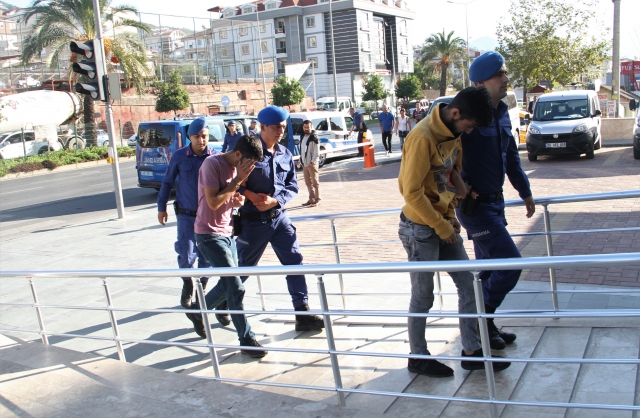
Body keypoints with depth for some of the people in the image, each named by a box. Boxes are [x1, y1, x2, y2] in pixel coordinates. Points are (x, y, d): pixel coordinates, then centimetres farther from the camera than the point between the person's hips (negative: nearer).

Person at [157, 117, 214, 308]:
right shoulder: (179, 156, -3)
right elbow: (167, 182, 8)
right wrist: (161, 207, 10)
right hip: (186, 214, 0)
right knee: (186, 255, -7)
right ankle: (187, 285, 22)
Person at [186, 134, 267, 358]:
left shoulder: (237, 167, 7)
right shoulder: (212, 164, -18)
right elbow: (213, 202, -21)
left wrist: (238, 199, -4)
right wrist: (238, 180, -20)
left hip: (227, 232, 9)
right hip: (209, 234, -9)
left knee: (227, 285, 15)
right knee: (236, 288, -10)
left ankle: (197, 311, 39)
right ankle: (247, 340, 0)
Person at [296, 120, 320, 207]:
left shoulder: (314, 138, -9)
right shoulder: (303, 137, 16)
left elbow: (317, 152, -13)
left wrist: (313, 162, -19)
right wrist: (300, 160, 15)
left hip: (312, 164, -8)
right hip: (304, 164, 8)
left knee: (314, 182, -4)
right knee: (308, 183, 11)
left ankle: (317, 199, 1)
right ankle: (311, 199, 18)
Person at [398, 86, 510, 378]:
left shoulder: (454, 134, 5)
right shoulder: (422, 138, -22)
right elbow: (412, 192, -23)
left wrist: (451, 216, 4)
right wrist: (441, 226, -17)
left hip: (445, 224, 8)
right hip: (421, 229, -8)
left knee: (468, 285, 9)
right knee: (423, 297, 4)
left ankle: (471, 352, 22)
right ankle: (418, 358, 22)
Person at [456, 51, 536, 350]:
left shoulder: (502, 113, 9)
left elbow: (511, 157, 19)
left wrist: (525, 193, 24)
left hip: (494, 201, 9)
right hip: (475, 205, -9)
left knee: (488, 267, 16)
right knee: (510, 263, -9)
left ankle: (484, 325, 30)